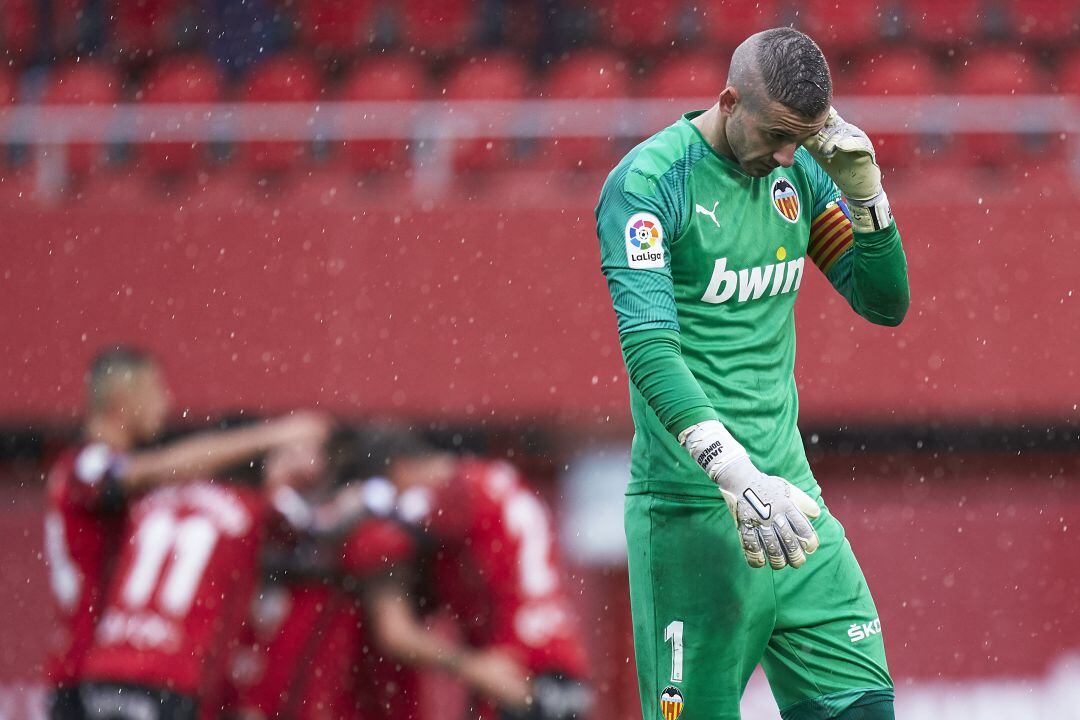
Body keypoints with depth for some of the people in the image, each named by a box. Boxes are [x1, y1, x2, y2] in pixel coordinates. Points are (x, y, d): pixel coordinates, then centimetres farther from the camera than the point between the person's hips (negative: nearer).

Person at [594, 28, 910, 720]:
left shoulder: (797, 172, 10)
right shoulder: (649, 181, -11)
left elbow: (887, 303, 16)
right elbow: (648, 347, -22)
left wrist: (864, 193, -2)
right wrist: (735, 474, -33)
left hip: (791, 497, 7)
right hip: (691, 508, -7)